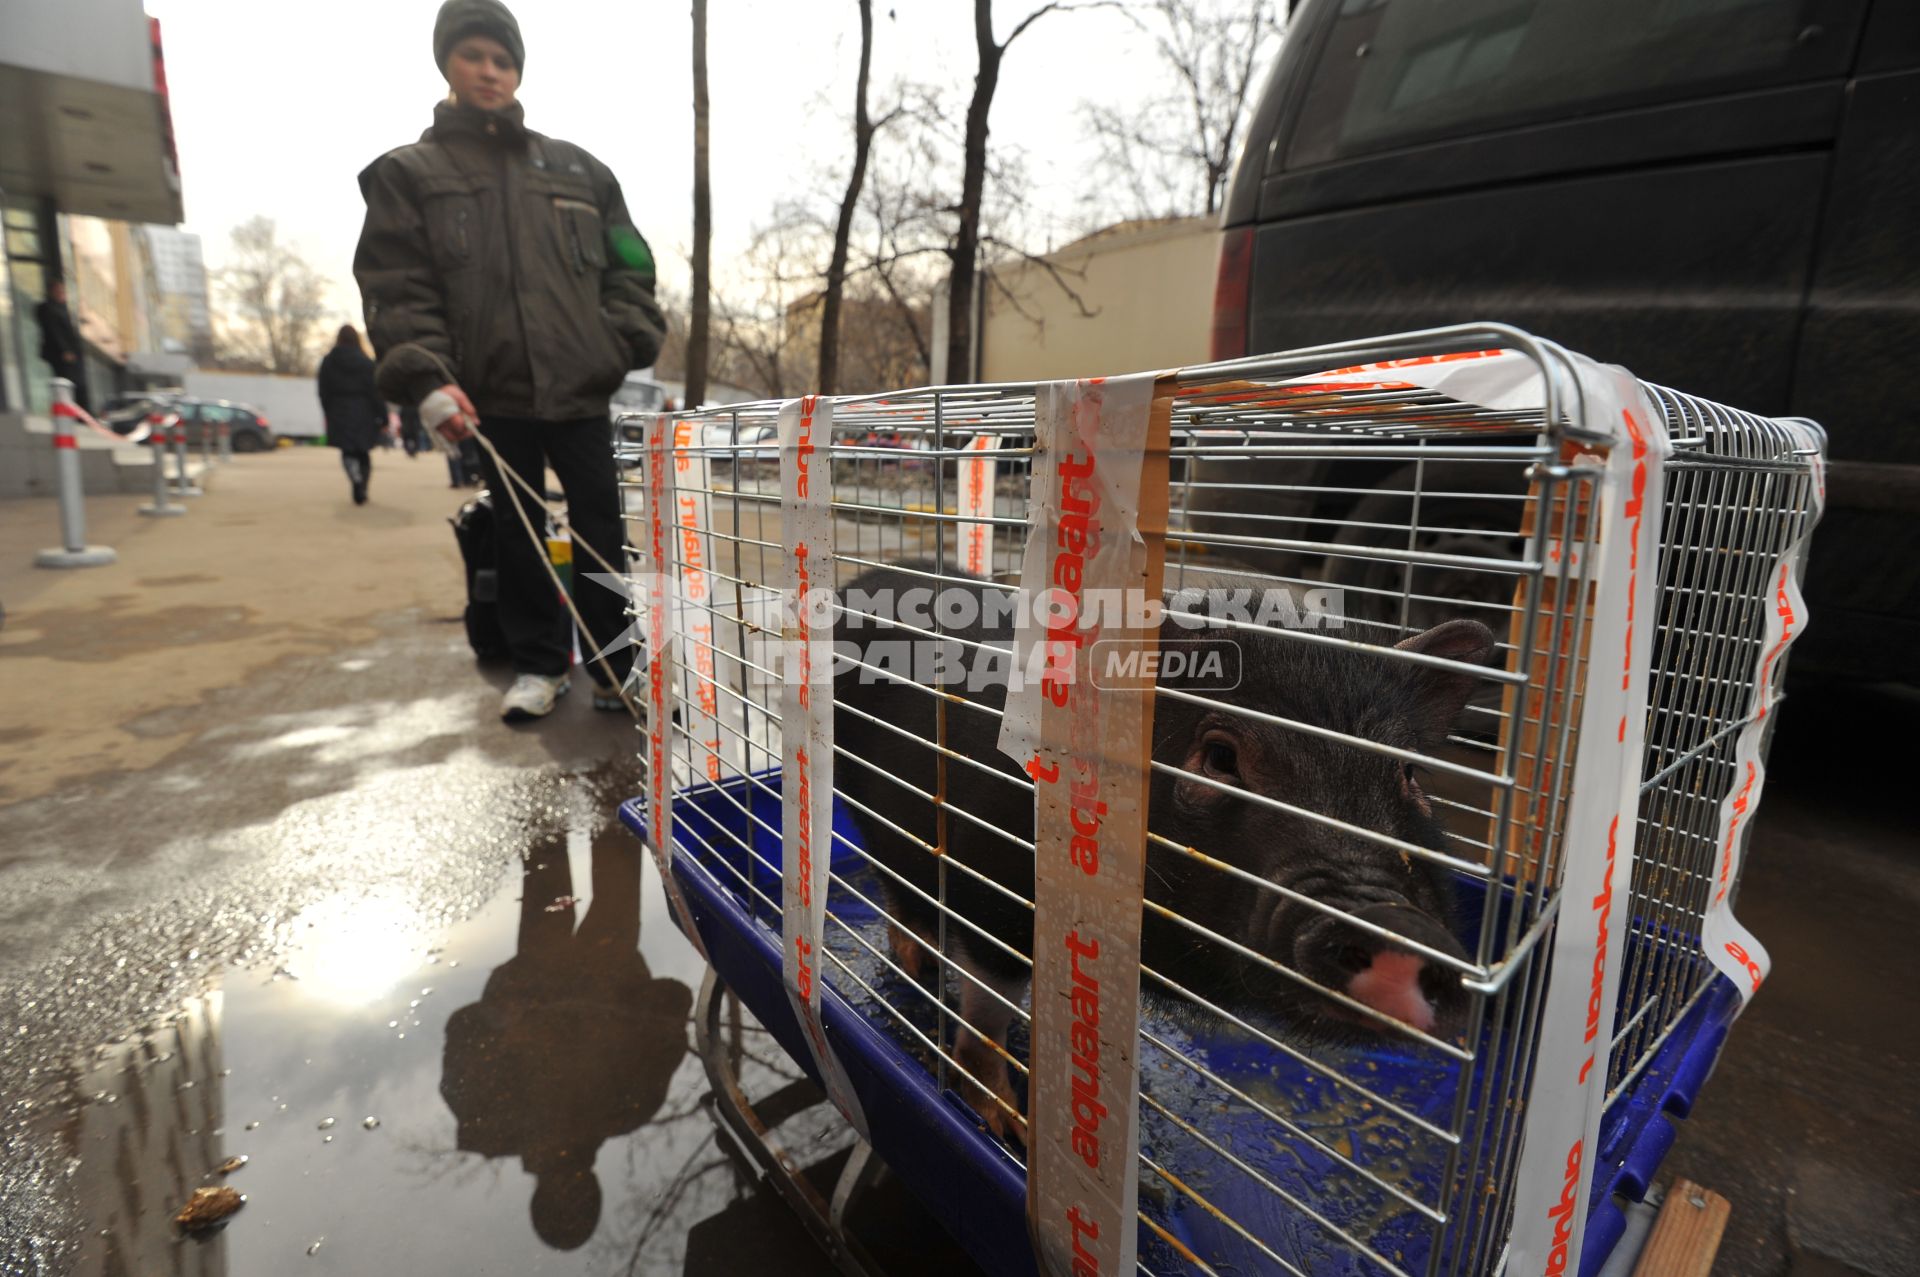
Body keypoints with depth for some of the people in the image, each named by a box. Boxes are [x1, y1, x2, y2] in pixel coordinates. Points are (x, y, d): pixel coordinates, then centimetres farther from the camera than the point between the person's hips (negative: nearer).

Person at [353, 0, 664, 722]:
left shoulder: (576, 170, 16)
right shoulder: (409, 174, 11)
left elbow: (628, 268, 13)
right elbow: (396, 288, 1)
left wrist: (634, 347, -2)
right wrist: (425, 378, -14)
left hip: (580, 384, 1)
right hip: (493, 391, 0)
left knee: (599, 526, 0)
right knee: (518, 530, 6)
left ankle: (613, 667, 8)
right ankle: (537, 664, 19)